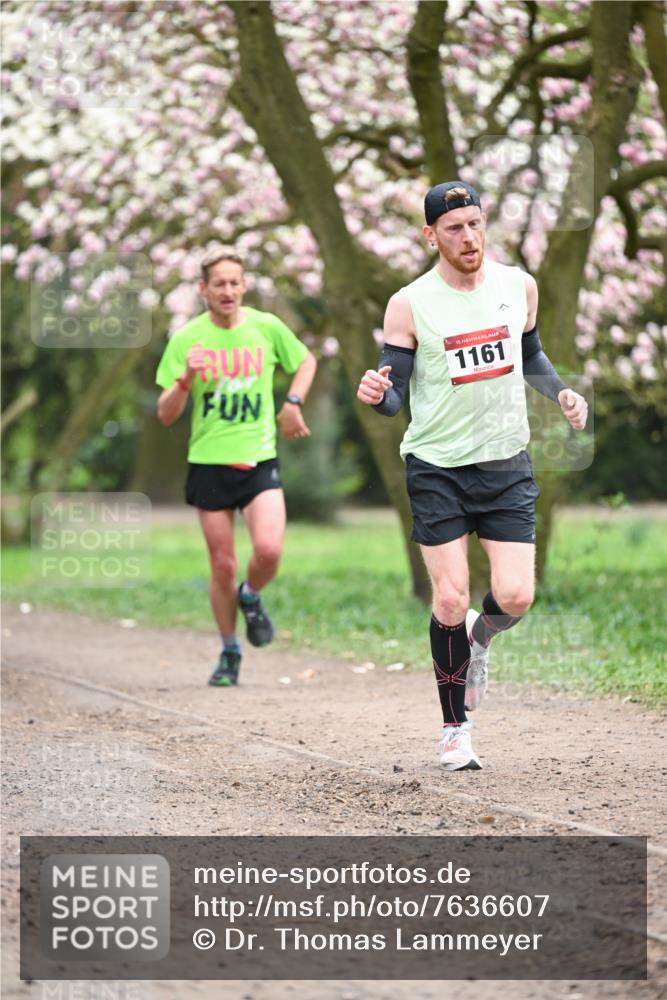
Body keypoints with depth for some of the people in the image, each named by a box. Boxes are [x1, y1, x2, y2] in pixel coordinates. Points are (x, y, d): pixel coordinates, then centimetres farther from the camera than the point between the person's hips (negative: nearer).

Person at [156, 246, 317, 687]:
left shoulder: (267, 328, 0)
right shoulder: (186, 340, -3)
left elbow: (306, 361, 21)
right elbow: (166, 415, -3)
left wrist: (292, 403, 6)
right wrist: (185, 380, -21)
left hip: (259, 459, 0)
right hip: (209, 464, 0)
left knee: (269, 550, -20)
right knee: (223, 565, 3)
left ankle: (252, 597, 14)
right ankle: (230, 652, 23)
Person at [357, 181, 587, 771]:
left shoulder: (519, 286, 3)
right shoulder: (409, 305, -8)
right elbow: (395, 396, -8)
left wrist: (561, 392, 3)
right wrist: (376, 394, -31)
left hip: (506, 463, 2)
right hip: (436, 466, -2)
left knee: (515, 597, -9)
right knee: (450, 601, -5)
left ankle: (481, 636, 29)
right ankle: (456, 727, 12)